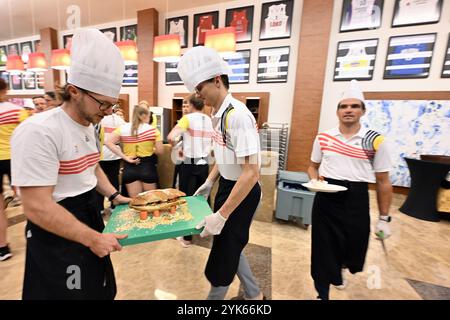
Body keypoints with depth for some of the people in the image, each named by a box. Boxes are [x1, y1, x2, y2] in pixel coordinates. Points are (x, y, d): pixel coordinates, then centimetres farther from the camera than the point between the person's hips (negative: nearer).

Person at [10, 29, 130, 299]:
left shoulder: (89, 127, 4)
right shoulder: (39, 132, -24)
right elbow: (37, 207, -26)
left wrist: (115, 196, 4)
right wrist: (92, 239, -22)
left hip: (90, 218, 8)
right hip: (57, 235, -8)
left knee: (99, 290, 24)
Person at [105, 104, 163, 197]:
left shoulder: (123, 128, 1)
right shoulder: (152, 130, -7)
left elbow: (108, 142, -7)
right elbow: (160, 151, -9)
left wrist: (125, 157, -6)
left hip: (130, 167, 3)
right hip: (148, 166, -2)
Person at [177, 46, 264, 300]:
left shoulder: (238, 115, -24)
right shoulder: (219, 115, 4)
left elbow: (251, 173, -28)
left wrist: (221, 215, -27)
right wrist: (209, 182, 15)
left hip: (243, 192, -9)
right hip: (227, 186, 9)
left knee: (225, 251, 11)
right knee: (230, 244, 22)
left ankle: (215, 296, 41)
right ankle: (254, 294, 46)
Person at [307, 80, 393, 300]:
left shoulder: (376, 141, -5)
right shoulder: (323, 137, 1)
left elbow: (383, 182, 0)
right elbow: (313, 166, 13)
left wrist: (384, 218, 1)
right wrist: (315, 180, -9)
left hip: (356, 199, 0)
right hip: (326, 197, 1)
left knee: (354, 247, 14)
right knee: (323, 247, 8)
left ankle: (338, 267, 53)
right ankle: (322, 293, 33)